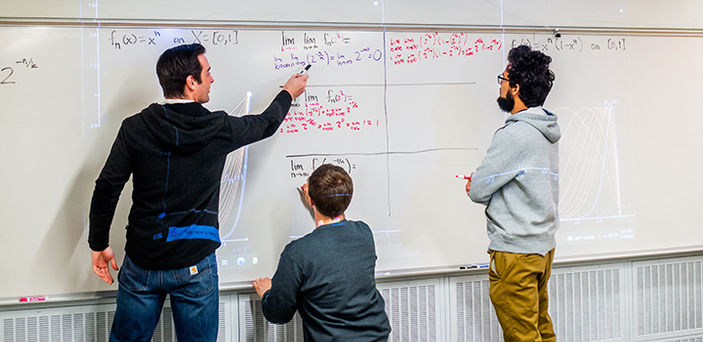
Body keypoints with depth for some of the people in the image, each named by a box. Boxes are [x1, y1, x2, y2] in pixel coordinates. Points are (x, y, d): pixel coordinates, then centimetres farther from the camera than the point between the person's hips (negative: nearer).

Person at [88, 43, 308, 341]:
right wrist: (288, 94, 32)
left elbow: (106, 189, -5)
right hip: (194, 265, -1)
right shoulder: (219, 129, -8)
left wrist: (99, 244, 8)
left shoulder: (135, 128, -6)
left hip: (142, 261, 2)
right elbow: (266, 124, 12)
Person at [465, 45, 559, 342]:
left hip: (515, 253, -9)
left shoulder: (514, 134, -19)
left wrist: (478, 186, 8)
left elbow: (478, 191, -14)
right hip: (543, 246, 9)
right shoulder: (547, 133, 10)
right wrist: (487, 184, 9)